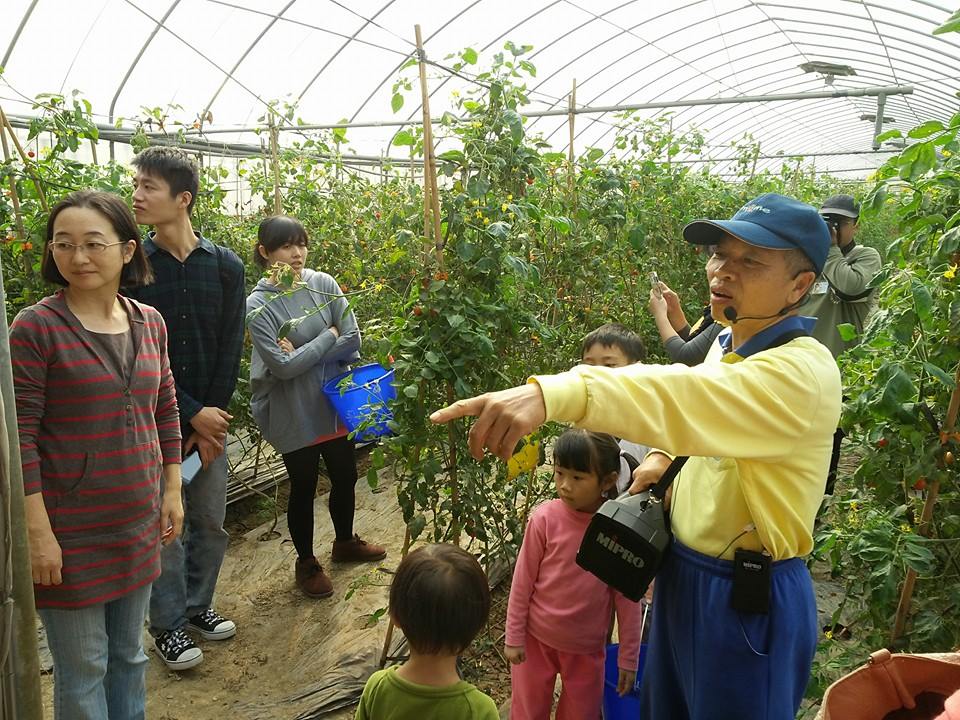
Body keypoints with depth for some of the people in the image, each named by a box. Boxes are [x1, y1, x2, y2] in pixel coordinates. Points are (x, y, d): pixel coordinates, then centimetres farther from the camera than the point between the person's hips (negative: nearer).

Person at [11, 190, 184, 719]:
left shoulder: (149, 322, 2)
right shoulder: (35, 328, -14)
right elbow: (20, 437, -14)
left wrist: (171, 489, 10)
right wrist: (38, 532, -15)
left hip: (138, 525, 5)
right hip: (70, 532, -5)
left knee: (129, 655, 20)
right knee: (82, 672, 10)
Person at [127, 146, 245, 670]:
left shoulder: (225, 266, -1)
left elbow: (230, 350, -1)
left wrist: (211, 417, -6)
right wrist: (191, 415, -13)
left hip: (209, 417, 3)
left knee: (211, 522, 12)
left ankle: (197, 604, 34)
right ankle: (168, 624, 23)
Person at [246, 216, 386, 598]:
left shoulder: (323, 284, -5)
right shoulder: (258, 305, -15)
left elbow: (352, 340, -8)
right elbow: (283, 366, -21)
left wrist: (303, 354, -16)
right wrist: (328, 337, -15)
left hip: (335, 402, 4)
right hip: (293, 414, -4)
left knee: (345, 476, 18)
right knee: (303, 487, 10)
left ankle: (345, 541, 45)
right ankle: (306, 562, 33)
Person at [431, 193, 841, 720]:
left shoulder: (804, 373, -27)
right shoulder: (730, 342, 2)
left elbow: (691, 397, -45)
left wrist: (550, 394, -59)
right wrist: (663, 456, -1)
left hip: (748, 598, -8)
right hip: (682, 572, 8)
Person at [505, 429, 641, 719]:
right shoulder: (545, 517, -18)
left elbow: (627, 597, -6)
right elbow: (523, 580, -7)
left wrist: (629, 657, -1)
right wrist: (513, 637, -2)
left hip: (587, 647, 1)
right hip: (536, 639, 0)